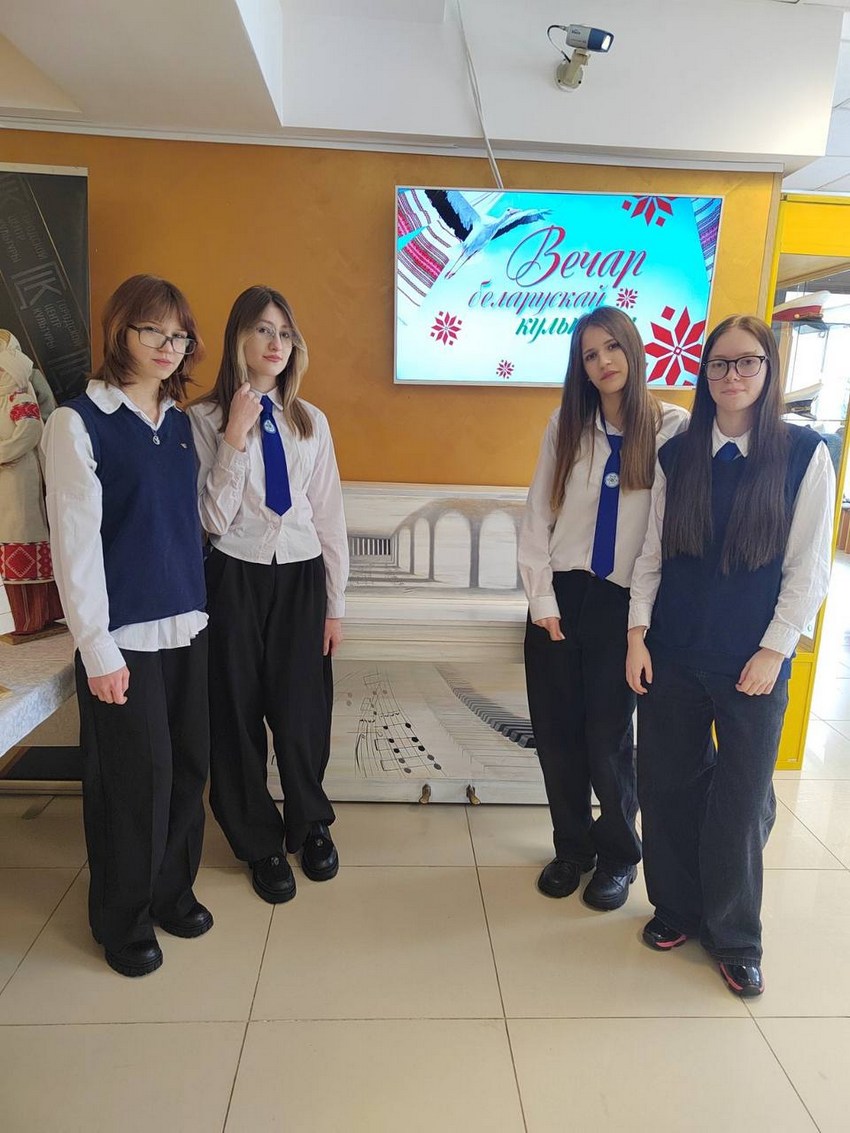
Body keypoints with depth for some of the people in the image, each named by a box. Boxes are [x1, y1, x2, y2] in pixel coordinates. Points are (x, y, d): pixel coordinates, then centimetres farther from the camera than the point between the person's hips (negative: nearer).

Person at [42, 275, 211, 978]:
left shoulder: (180, 421, 10)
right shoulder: (79, 422, -9)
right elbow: (75, 542, -12)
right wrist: (98, 649, -13)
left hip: (187, 623, 6)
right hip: (124, 632, -6)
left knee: (188, 764, 13)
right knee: (136, 776, 4)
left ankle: (173, 888, 35)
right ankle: (123, 918, 28)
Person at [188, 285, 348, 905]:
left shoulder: (311, 421, 3)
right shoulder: (206, 419, -5)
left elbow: (329, 515, 5)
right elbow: (215, 519, -12)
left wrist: (335, 603, 5)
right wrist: (235, 437, -19)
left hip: (301, 576, 2)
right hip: (236, 578, -1)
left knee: (303, 712, 6)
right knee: (238, 713, 10)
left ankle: (310, 824, 37)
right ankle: (260, 843, 36)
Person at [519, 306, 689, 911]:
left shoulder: (672, 426, -4)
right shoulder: (566, 425, 5)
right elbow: (537, 516, 3)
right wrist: (542, 600, -3)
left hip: (624, 604, -3)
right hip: (561, 597, 3)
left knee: (608, 738, 5)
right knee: (557, 732, 9)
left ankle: (618, 854, 31)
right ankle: (572, 847, 32)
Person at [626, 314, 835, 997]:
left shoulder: (804, 454, -4)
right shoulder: (678, 454, 4)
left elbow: (809, 566, -4)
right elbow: (652, 551, 5)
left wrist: (773, 651, -9)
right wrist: (638, 634, -2)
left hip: (752, 660, -2)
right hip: (672, 654, 3)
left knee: (742, 801, 6)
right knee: (668, 786, 11)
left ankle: (735, 938, 26)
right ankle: (677, 908, 32)